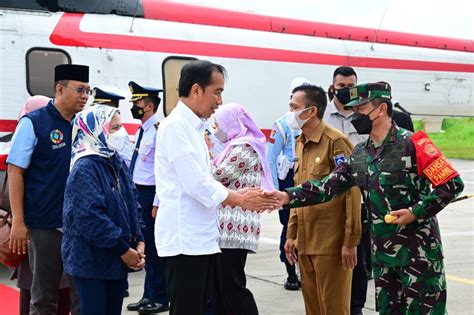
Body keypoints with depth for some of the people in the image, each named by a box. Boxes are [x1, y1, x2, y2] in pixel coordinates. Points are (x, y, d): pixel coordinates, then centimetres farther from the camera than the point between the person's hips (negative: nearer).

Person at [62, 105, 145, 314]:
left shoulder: (118, 164, 10)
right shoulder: (85, 169, -17)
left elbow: (131, 206, 14)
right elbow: (91, 217, -24)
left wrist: (138, 241, 0)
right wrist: (123, 250, -19)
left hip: (117, 259, 8)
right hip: (91, 260, -8)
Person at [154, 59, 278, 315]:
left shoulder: (194, 127, 16)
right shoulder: (175, 126, -13)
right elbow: (196, 183, -19)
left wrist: (238, 194, 4)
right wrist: (241, 200, -8)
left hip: (200, 237, 9)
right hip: (184, 239, -9)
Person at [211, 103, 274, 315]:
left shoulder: (244, 147, -11)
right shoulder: (235, 145, 21)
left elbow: (216, 177, -14)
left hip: (234, 227, -10)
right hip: (227, 227, 10)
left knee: (232, 286, -9)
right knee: (221, 285, 11)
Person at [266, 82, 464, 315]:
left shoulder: (411, 144, -13)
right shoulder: (359, 154, 8)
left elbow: (452, 184, -15)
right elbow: (328, 187, 2)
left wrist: (416, 212, -18)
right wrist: (288, 196, -10)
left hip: (418, 249, -7)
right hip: (382, 252, 7)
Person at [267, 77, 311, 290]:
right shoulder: (282, 125, -1)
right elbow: (271, 159, -2)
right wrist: (274, 189, -7)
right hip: (289, 179, -2)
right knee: (290, 227, 3)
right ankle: (291, 275, 13)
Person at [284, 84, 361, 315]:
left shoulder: (336, 141, -13)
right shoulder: (301, 143, 12)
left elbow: (352, 192, -15)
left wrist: (350, 241, -16)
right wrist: (291, 234, 15)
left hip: (331, 244, -7)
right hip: (305, 242, 8)